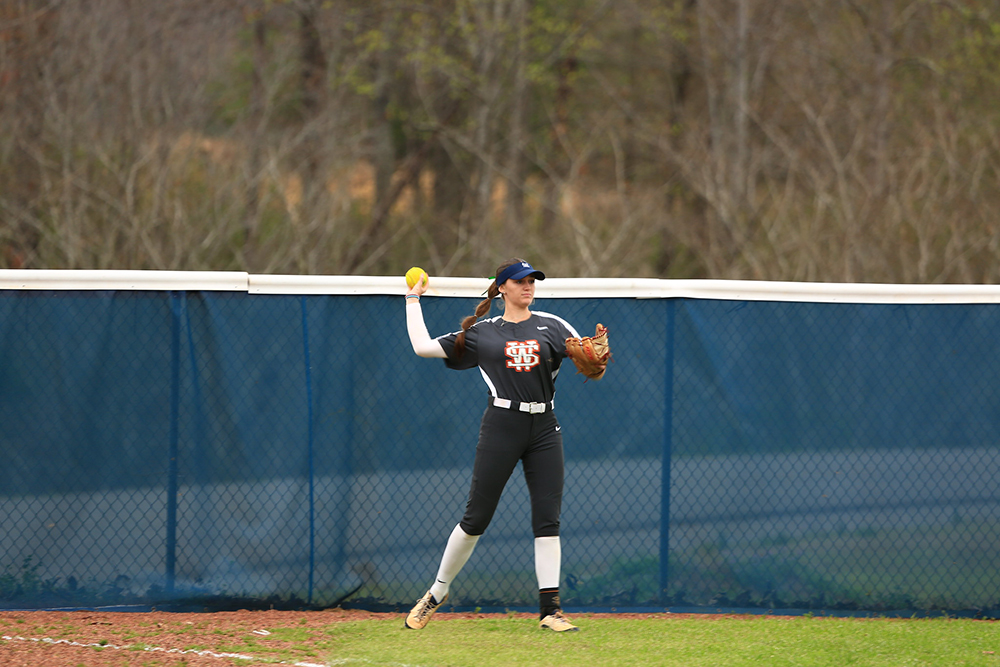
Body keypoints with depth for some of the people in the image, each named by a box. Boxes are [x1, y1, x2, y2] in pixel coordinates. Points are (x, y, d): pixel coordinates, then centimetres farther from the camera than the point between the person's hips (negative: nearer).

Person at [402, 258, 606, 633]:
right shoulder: (481, 333, 7)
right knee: (476, 518, -1)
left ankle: (549, 609, -3)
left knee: (548, 518, -4)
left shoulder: (551, 326, 11)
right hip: (501, 426, -2)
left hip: (544, 429, 2)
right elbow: (423, 346, 6)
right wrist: (413, 299, 14)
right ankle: (438, 591, 15)